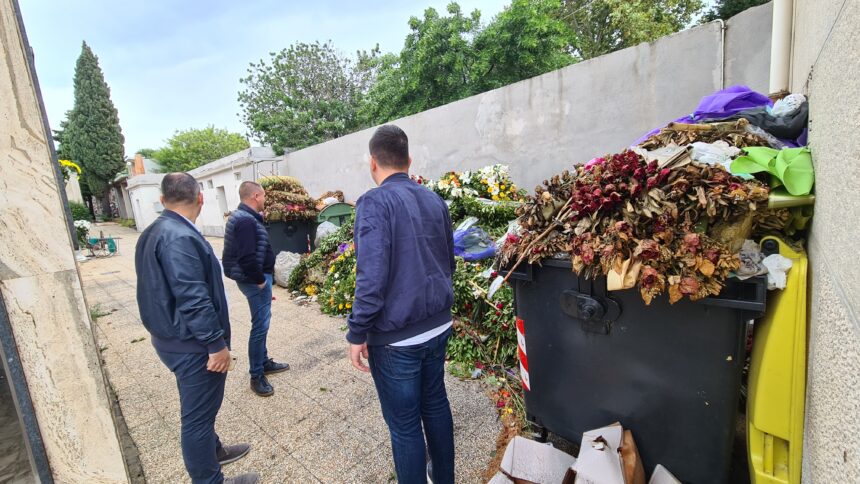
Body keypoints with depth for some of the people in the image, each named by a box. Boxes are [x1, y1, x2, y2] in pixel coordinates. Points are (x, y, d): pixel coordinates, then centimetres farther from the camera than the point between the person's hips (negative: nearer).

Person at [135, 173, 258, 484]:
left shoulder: (153, 233, 9)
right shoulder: (180, 238, -25)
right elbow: (193, 299, -28)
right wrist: (217, 344, -21)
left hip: (172, 338, 10)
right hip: (191, 344, -10)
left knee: (199, 408, 26)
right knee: (198, 414, 6)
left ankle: (213, 450, 46)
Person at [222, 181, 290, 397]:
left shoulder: (242, 216, 13)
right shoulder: (246, 220, -21)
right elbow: (247, 257, -28)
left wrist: (267, 267, 16)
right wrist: (259, 280, -19)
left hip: (254, 277, 11)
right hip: (254, 280, -11)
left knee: (262, 322, 20)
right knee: (260, 326, -3)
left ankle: (264, 362, 34)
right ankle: (256, 376, 9)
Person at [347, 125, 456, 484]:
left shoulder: (374, 202, -16)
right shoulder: (435, 200, 5)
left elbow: (371, 277, -23)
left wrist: (357, 333, -13)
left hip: (396, 336, -7)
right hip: (438, 325, 8)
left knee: (404, 425, 12)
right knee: (436, 404, 24)